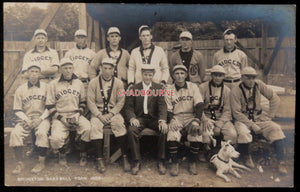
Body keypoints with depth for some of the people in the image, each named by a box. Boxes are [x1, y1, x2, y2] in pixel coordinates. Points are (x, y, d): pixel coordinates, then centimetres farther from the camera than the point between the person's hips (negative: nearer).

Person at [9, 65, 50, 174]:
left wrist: (40, 119, -11)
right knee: (15, 133, -25)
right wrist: (26, 120, -10)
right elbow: (17, 110, 7)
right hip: (26, 118, 2)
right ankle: (20, 163, -13)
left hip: (42, 118, -2)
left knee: (42, 133, -32)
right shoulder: (20, 89, 9)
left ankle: (41, 163, -20)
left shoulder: (45, 87, 5)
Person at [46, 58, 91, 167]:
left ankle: (83, 155, -4)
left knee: (87, 127, -28)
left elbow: (83, 102, 16)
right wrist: (61, 118, -9)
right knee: (56, 139, -28)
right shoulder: (53, 84, 2)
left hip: (76, 115, 2)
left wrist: (78, 114, -1)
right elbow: (49, 106, 1)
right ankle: (62, 154, 9)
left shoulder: (79, 83, 10)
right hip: (59, 116, -2)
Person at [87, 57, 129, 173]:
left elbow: (121, 101, 1)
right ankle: (99, 160, -21)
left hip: (113, 112, 0)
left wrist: (111, 114, -11)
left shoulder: (118, 83, 4)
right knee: (95, 127, -29)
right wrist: (99, 115, -13)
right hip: (97, 112, 0)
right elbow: (90, 102, -1)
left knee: (119, 124, -29)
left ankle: (124, 158, -20)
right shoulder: (93, 82, 3)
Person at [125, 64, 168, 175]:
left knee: (164, 130, -28)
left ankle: (160, 162, -12)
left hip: (154, 118, 0)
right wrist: (132, 118, -18)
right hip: (139, 118, 0)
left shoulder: (158, 88, 7)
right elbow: (129, 107, 4)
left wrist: (162, 120, -22)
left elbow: (162, 106, -3)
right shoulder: (134, 88, 8)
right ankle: (137, 162, -16)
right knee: (131, 130, -30)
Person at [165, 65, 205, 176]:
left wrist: (196, 121, -19)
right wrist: (172, 120, -17)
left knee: (196, 134, -28)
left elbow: (199, 105, -3)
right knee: (172, 135, -29)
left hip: (191, 117, 0)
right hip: (176, 118, 0)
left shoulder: (193, 87, 5)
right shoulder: (168, 90, 5)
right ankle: (174, 163, -10)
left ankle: (192, 163, -8)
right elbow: (168, 110, 5)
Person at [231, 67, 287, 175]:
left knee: (276, 128, -22)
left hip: (259, 118, 4)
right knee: (243, 132, -35)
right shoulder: (236, 91, -12)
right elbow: (237, 113, -15)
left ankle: (281, 161, -15)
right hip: (243, 119, -3)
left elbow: (275, 99, 5)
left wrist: (270, 116, -2)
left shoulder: (259, 84, -2)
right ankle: (246, 156, -4)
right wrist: (252, 125, -19)